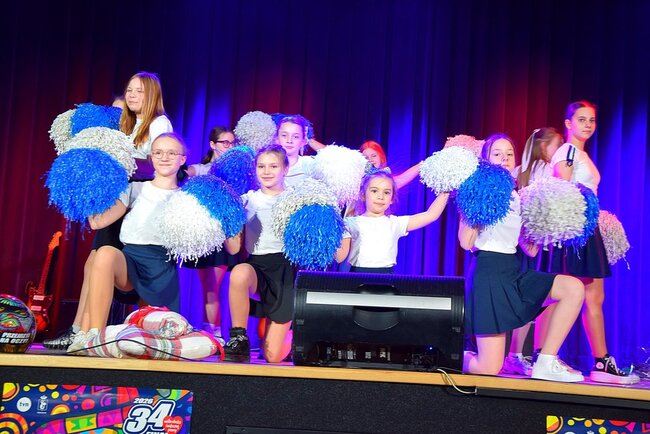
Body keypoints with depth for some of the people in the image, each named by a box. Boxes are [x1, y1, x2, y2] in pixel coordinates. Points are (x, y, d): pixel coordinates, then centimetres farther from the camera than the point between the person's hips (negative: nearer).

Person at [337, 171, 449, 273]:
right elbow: (340, 257, 1)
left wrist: (445, 192, 4)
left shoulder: (395, 223, 11)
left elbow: (431, 215, 8)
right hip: (358, 275, -2)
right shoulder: (352, 223, 7)